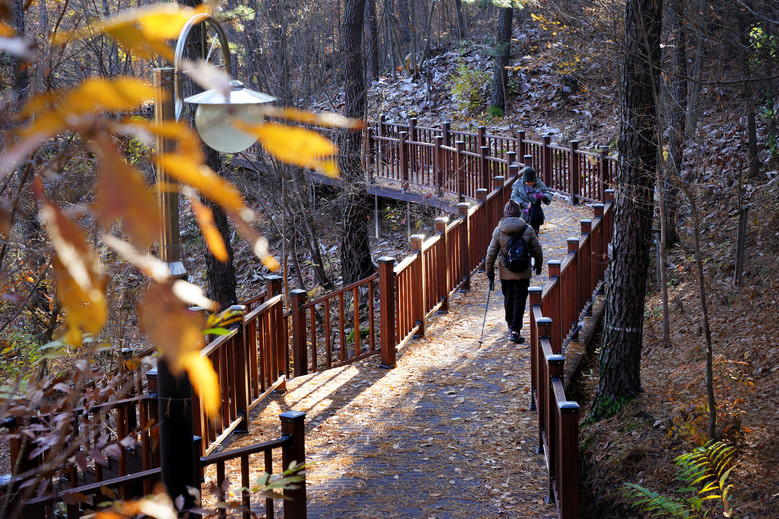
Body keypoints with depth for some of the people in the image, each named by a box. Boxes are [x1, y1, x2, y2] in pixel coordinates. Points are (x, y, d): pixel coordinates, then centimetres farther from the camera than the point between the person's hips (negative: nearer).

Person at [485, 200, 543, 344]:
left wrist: (490, 272, 7)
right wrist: (538, 265, 19)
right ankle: (515, 331, -4)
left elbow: (491, 253, -4)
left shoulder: (498, 231, -8)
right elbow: (537, 250, 1)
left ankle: (511, 325, 39)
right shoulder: (527, 229, -9)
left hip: (505, 272, 2)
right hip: (523, 272, -2)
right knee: (520, 299, 3)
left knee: (508, 298, 19)